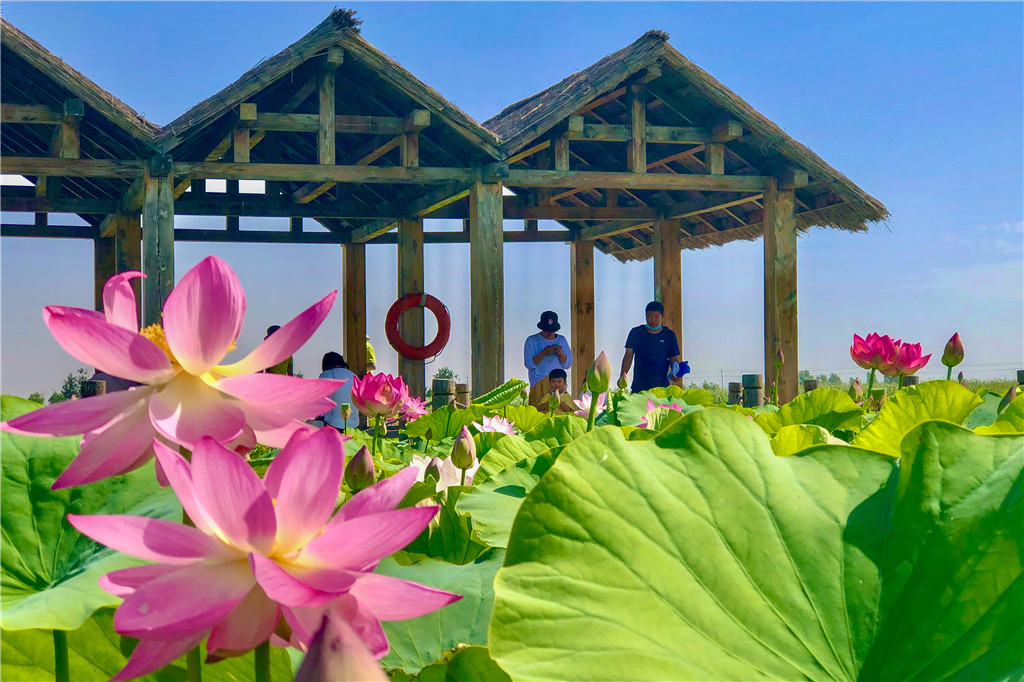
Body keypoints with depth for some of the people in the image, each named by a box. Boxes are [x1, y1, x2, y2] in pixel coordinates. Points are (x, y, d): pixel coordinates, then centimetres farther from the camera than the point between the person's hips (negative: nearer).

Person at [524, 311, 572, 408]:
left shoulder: (562, 340, 15)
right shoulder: (531, 341, 5)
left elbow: (568, 365, 12)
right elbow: (529, 364, -4)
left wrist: (561, 354, -8)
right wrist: (544, 353, -15)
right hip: (539, 384, -3)